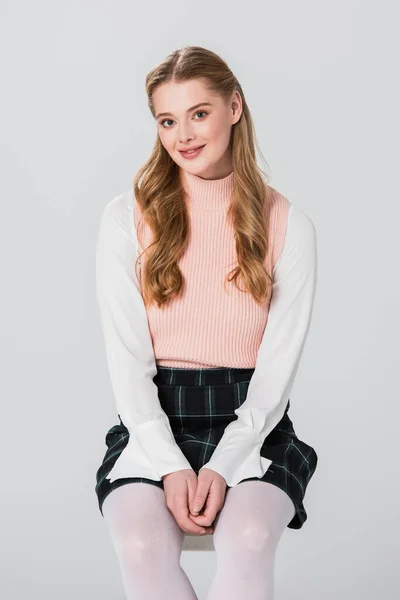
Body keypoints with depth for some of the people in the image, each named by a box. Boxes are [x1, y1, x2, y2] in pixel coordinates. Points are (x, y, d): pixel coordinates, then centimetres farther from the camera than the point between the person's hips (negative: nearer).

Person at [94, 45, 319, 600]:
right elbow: (127, 358, -1)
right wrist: (171, 465, -14)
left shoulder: (288, 226, 3)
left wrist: (223, 467, -13)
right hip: (152, 427, 0)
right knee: (142, 546, -29)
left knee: (249, 542, -30)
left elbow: (278, 367, 0)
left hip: (251, 427, 0)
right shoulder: (126, 219, 3)